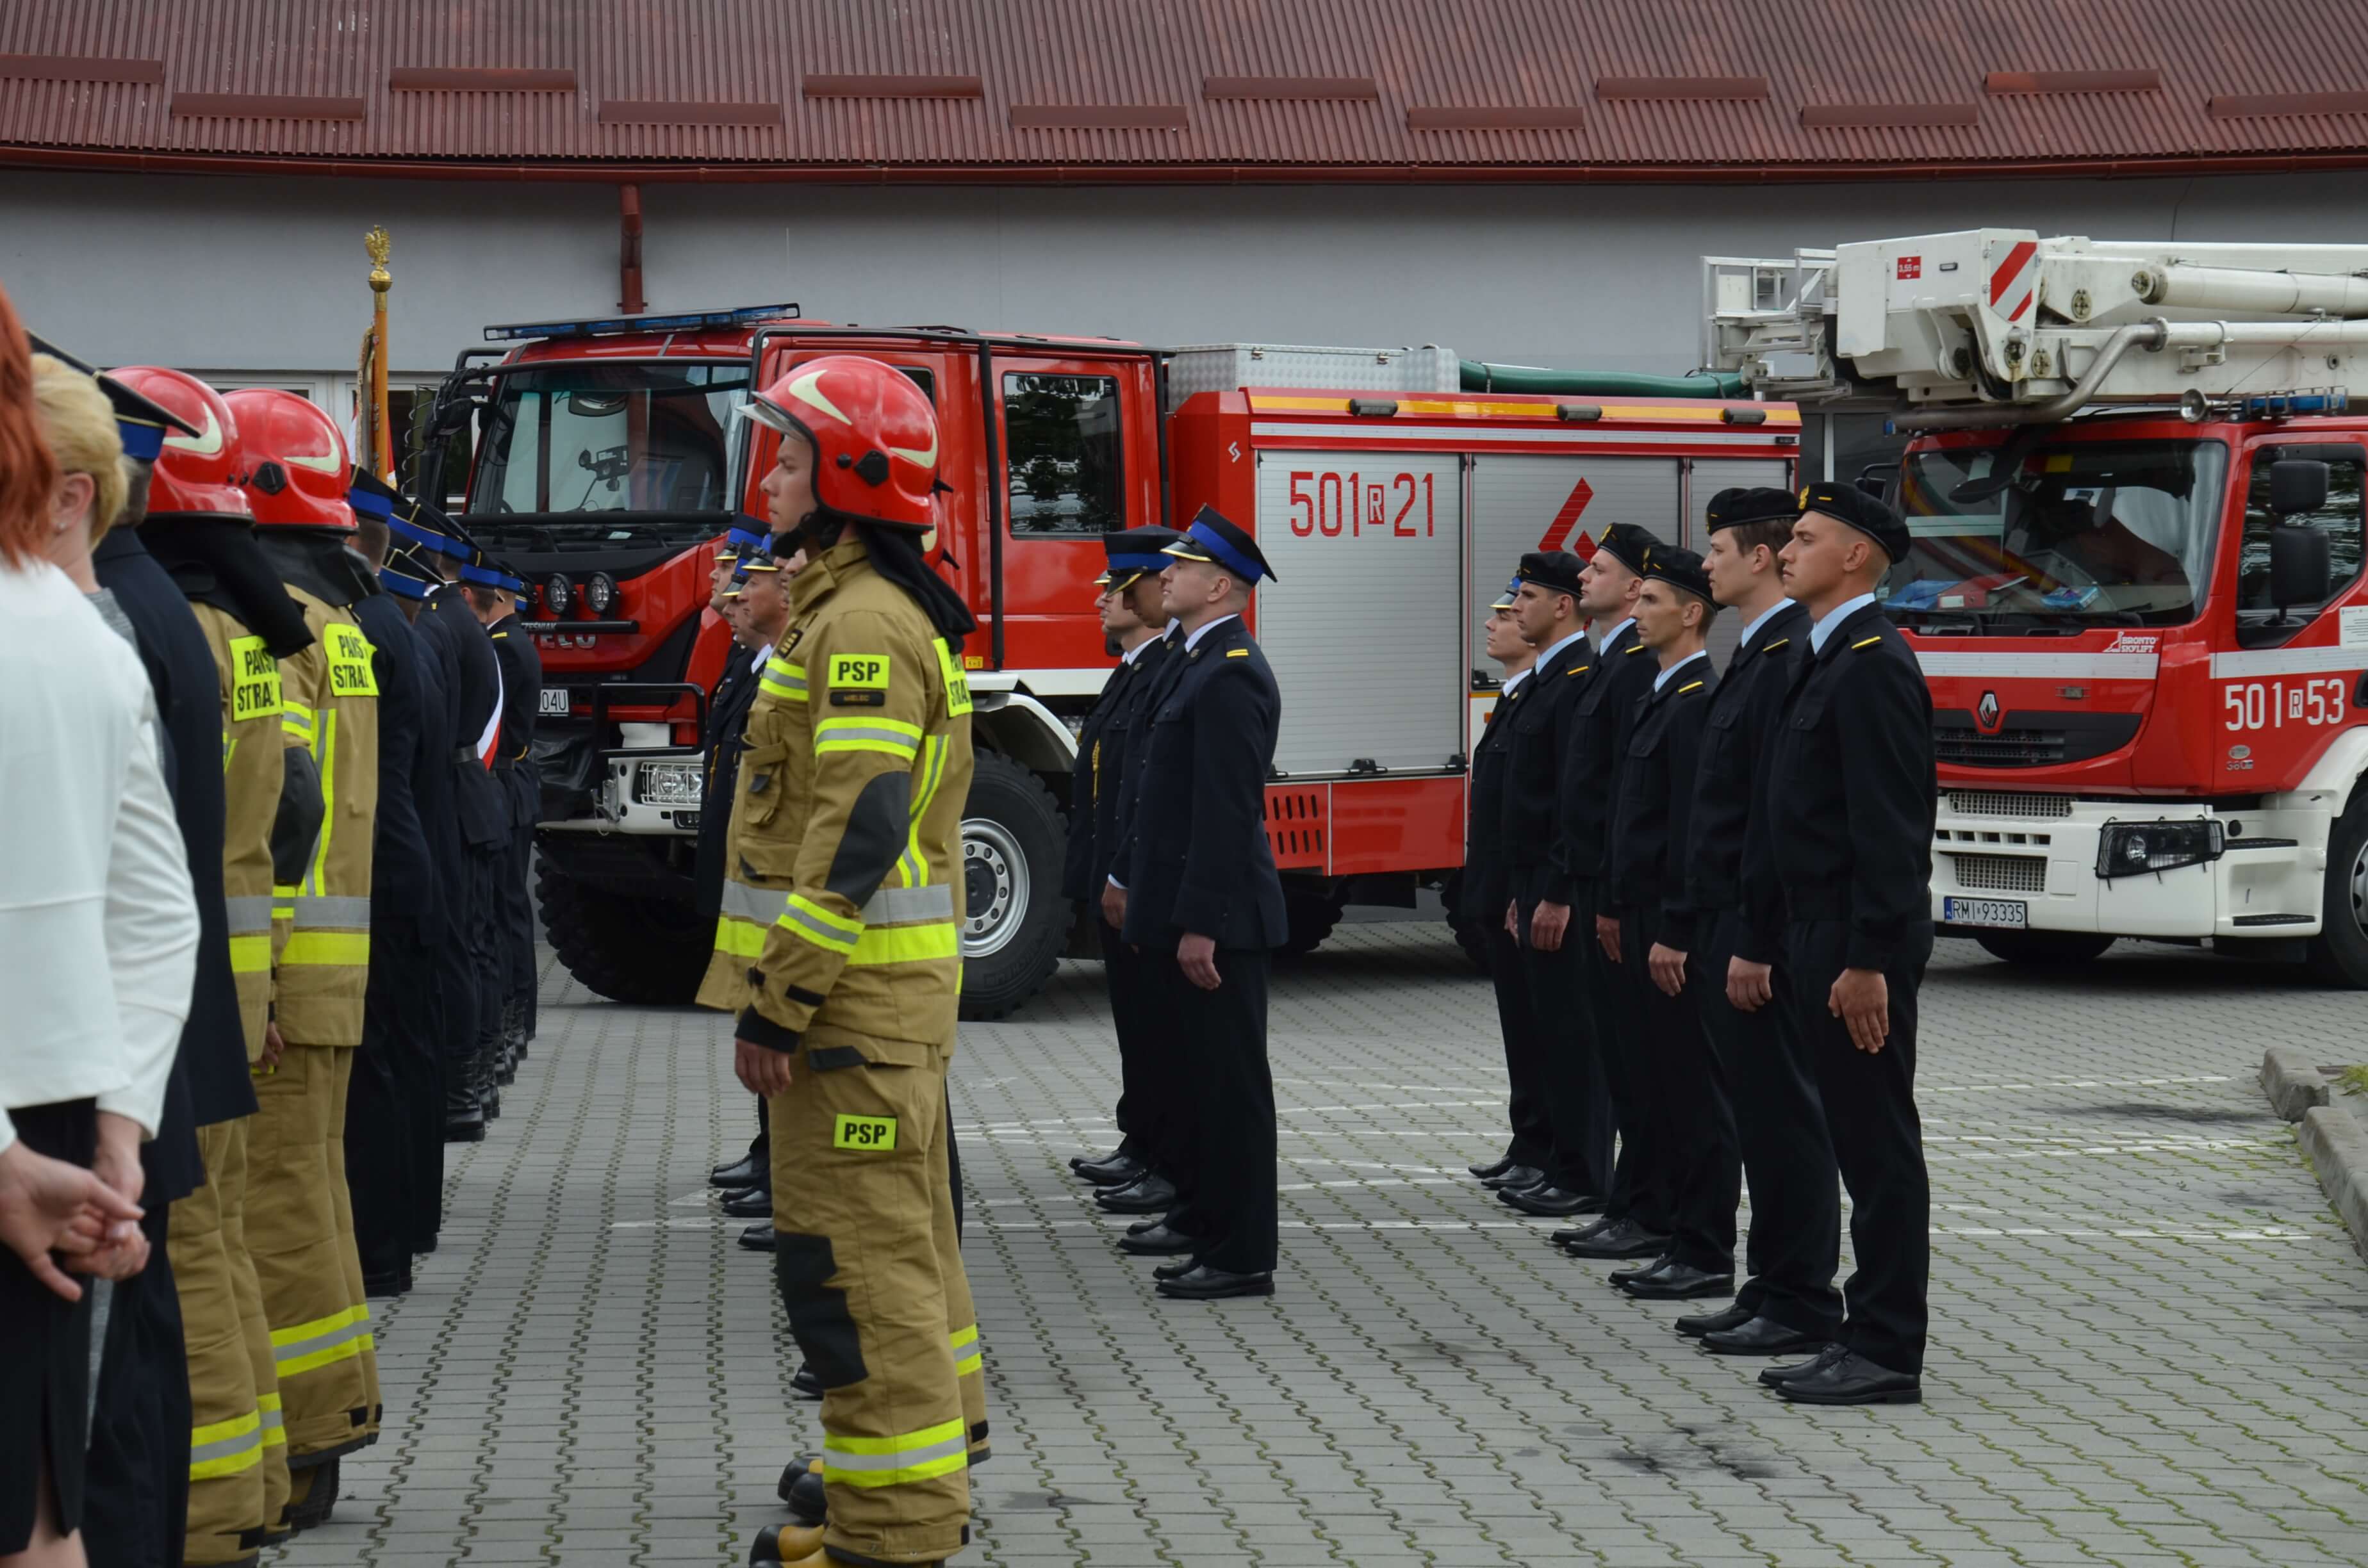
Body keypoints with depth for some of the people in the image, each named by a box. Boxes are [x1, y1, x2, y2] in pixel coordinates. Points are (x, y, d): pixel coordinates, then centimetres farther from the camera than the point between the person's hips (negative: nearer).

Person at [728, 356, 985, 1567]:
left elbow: (858, 827, -24)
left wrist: (778, 999, -22)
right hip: (889, 987, 11)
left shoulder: (862, 621, -17)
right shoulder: (867, 611, 17)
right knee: (903, 1239, 18)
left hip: (851, 983, -11)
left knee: (855, 1258, -9)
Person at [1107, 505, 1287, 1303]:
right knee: (1196, 1071, 18)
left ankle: (1241, 1254, 1)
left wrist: (1200, 925, -23)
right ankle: (1203, 1217, 28)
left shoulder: (1230, 676, -18)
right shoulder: (1193, 664, 13)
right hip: (1179, 914, 10)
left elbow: (1227, 811, -22)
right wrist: (1131, 879, 20)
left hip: (1217, 919, -10)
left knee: (1230, 1080, -4)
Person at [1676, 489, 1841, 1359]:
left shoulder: (1789, 659, -16)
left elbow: (1779, 813, -21)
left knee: (1781, 1113, -4)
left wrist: (1755, 943, -21)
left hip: (1762, 932, -10)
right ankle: (1771, 1288, 20)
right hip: (1730, 924, 10)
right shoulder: (1755, 656, 15)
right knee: (1751, 1111, 13)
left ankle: (1802, 1303, 2)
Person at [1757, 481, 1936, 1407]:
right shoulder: (1827, 659, 16)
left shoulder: (1871, 664, -15)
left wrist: (1867, 960, -22)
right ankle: (1869, 1337, 18)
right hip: (1821, 934, 10)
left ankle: (1888, 1355, 0)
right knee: (1859, 1141, 13)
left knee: (1879, 1142, -4)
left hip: (1859, 943, -10)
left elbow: (1889, 826, -20)